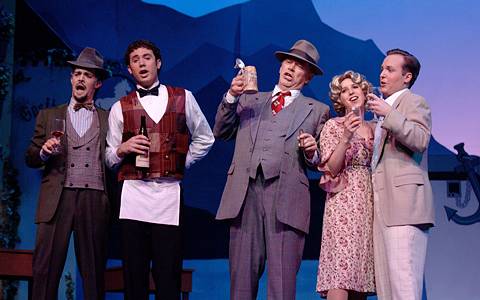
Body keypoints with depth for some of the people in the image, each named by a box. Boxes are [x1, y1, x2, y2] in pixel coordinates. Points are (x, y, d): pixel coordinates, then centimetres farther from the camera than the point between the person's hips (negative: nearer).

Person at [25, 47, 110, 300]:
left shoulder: (108, 119, 14)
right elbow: (30, 158, 14)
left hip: (95, 200, 0)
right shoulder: (49, 116, 17)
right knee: (45, 269, -5)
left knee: (93, 271, 1)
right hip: (57, 199, 1)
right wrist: (44, 152, -6)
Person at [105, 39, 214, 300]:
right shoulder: (120, 108, 12)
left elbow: (204, 139, 20)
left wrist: (182, 163, 10)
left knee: (168, 278, -3)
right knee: (134, 276, 2)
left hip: (169, 193, -1)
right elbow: (110, 158, 13)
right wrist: (123, 149, -7)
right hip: (134, 193, 1)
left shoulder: (183, 98, 11)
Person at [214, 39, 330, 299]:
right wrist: (231, 96, 4)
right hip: (245, 192, 2)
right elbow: (221, 132, 15)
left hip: (286, 197, -2)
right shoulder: (249, 100, 25)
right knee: (241, 277, 1)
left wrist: (311, 152, -9)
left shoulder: (317, 110, 16)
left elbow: (320, 163, 13)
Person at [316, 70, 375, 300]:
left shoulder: (373, 129, 18)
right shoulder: (333, 126, 3)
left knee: (360, 277, 1)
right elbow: (331, 169, -6)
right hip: (344, 201, -5)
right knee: (340, 280, -15)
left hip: (370, 202, 5)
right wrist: (346, 137, -17)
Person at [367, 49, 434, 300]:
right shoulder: (386, 108, 27)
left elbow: (420, 140, -16)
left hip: (403, 201, -8)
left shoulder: (414, 102, 2)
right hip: (383, 206, 9)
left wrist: (388, 114, -19)